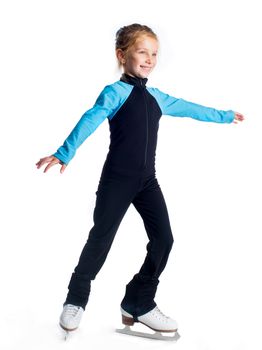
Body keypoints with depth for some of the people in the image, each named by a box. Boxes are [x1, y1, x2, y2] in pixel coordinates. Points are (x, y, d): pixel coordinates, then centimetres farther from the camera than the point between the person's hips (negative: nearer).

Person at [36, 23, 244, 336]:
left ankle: (139, 304, 11)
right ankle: (76, 301, 19)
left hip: (147, 181, 6)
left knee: (163, 239, -2)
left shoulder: (156, 98, 12)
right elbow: (90, 121, -24)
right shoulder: (115, 92, -8)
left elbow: (189, 108, 27)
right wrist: (64, 153, -39)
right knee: (101, 239, -1)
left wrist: (225, 116, 39)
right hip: (117, 180, -6)